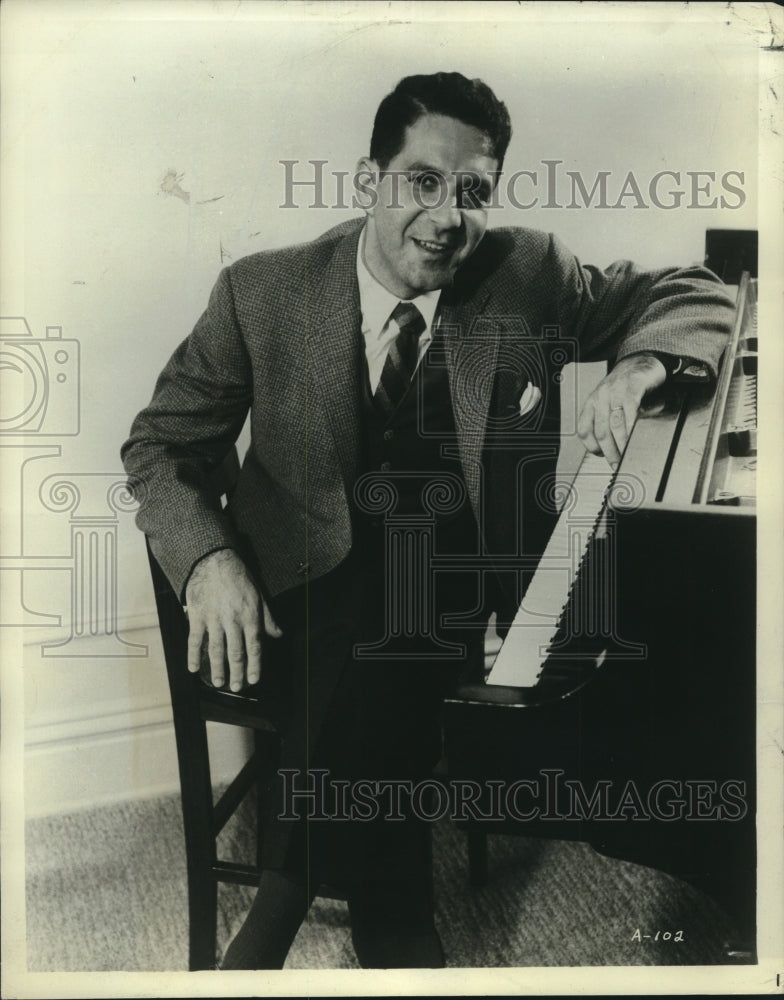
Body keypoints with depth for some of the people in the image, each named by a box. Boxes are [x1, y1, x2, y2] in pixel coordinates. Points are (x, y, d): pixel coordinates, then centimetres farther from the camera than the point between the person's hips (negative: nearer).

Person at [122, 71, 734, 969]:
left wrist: (635, 367, -10)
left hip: (462, 588, 0)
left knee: (368, 674, -31)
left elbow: (693, 295, 13)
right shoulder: (261, 291, 0)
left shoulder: (530, 276, 3)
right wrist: (209, 557, -16)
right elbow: (160, 444, 4)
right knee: (358, 663, -32)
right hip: (311, 584, 0)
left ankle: (274, 925, -9)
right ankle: (391, 930, -9)